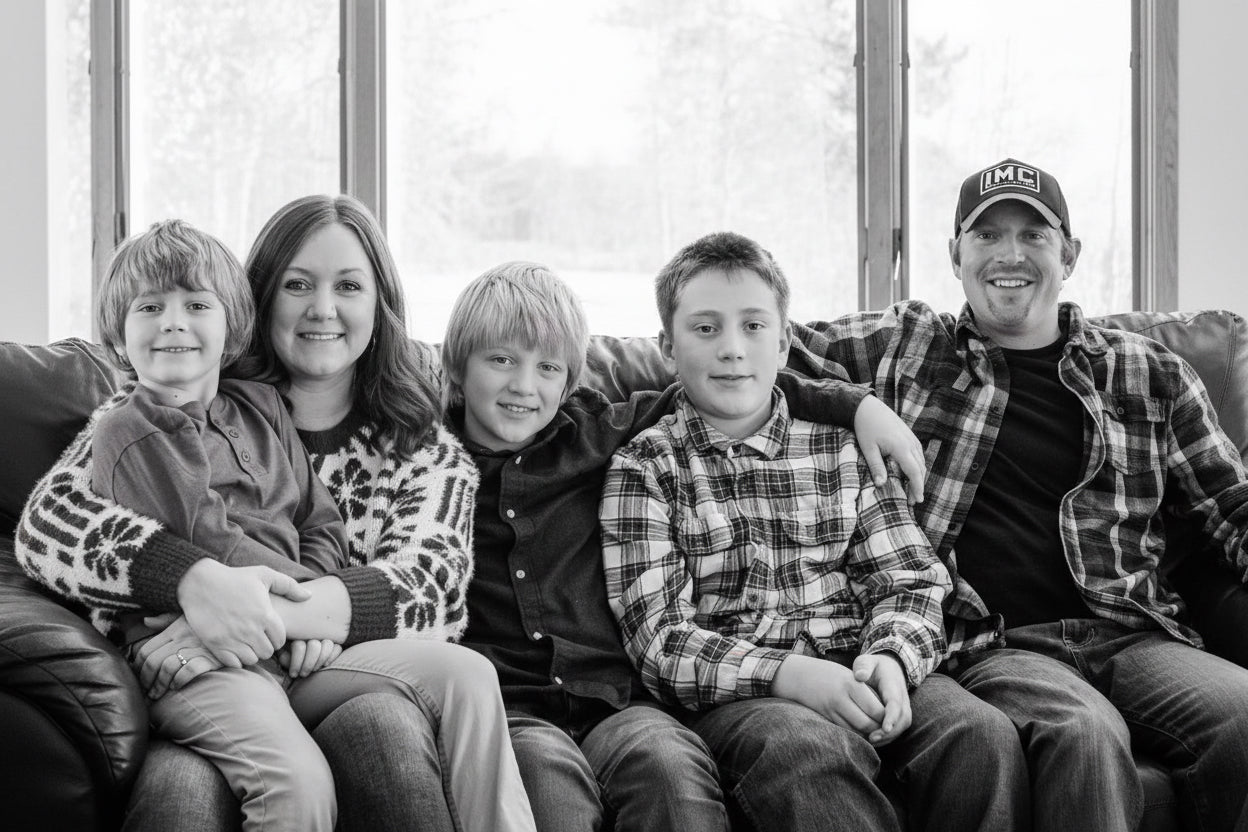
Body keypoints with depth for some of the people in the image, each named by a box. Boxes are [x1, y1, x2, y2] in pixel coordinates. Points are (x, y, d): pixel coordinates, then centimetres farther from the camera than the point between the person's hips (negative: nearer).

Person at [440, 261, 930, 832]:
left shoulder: (591, 433, 17)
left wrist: (855, 404, 19)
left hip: (613, 698, 2)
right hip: (506, 703, -2)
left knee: (671, 765, -33)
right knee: (547, 773, -37)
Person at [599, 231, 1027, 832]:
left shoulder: (844, 446, 17)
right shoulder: (643, 468, 7)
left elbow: (908, 580, 13)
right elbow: (658, 639, -3)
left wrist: (889, 657, -12)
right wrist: (788, 674, -19)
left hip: (858, 675, 3)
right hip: (733, 695, -3)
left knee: (982, 733, -27)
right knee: (808, 750, -37)